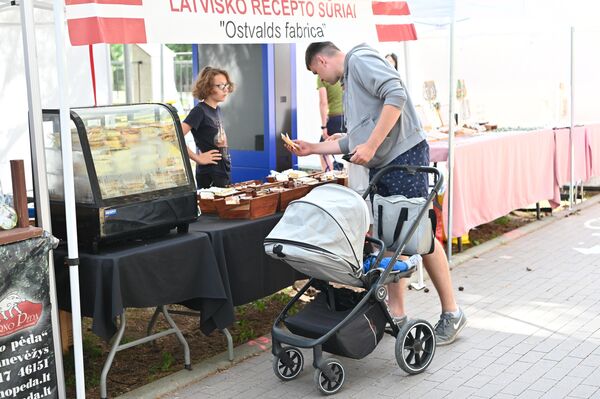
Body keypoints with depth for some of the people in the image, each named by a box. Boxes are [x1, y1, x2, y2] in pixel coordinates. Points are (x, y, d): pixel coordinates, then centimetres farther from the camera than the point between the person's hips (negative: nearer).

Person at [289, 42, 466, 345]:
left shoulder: (360, 60, -3)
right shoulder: (348, 83, 26)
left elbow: (396, 95, -19)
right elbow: (352, 142, 27)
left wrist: (370, 146, -20)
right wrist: (312, 148, 26)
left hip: (404, 155, -10)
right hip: (380, 167, 10)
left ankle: (451, 313, 4)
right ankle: (396, 314, 16)